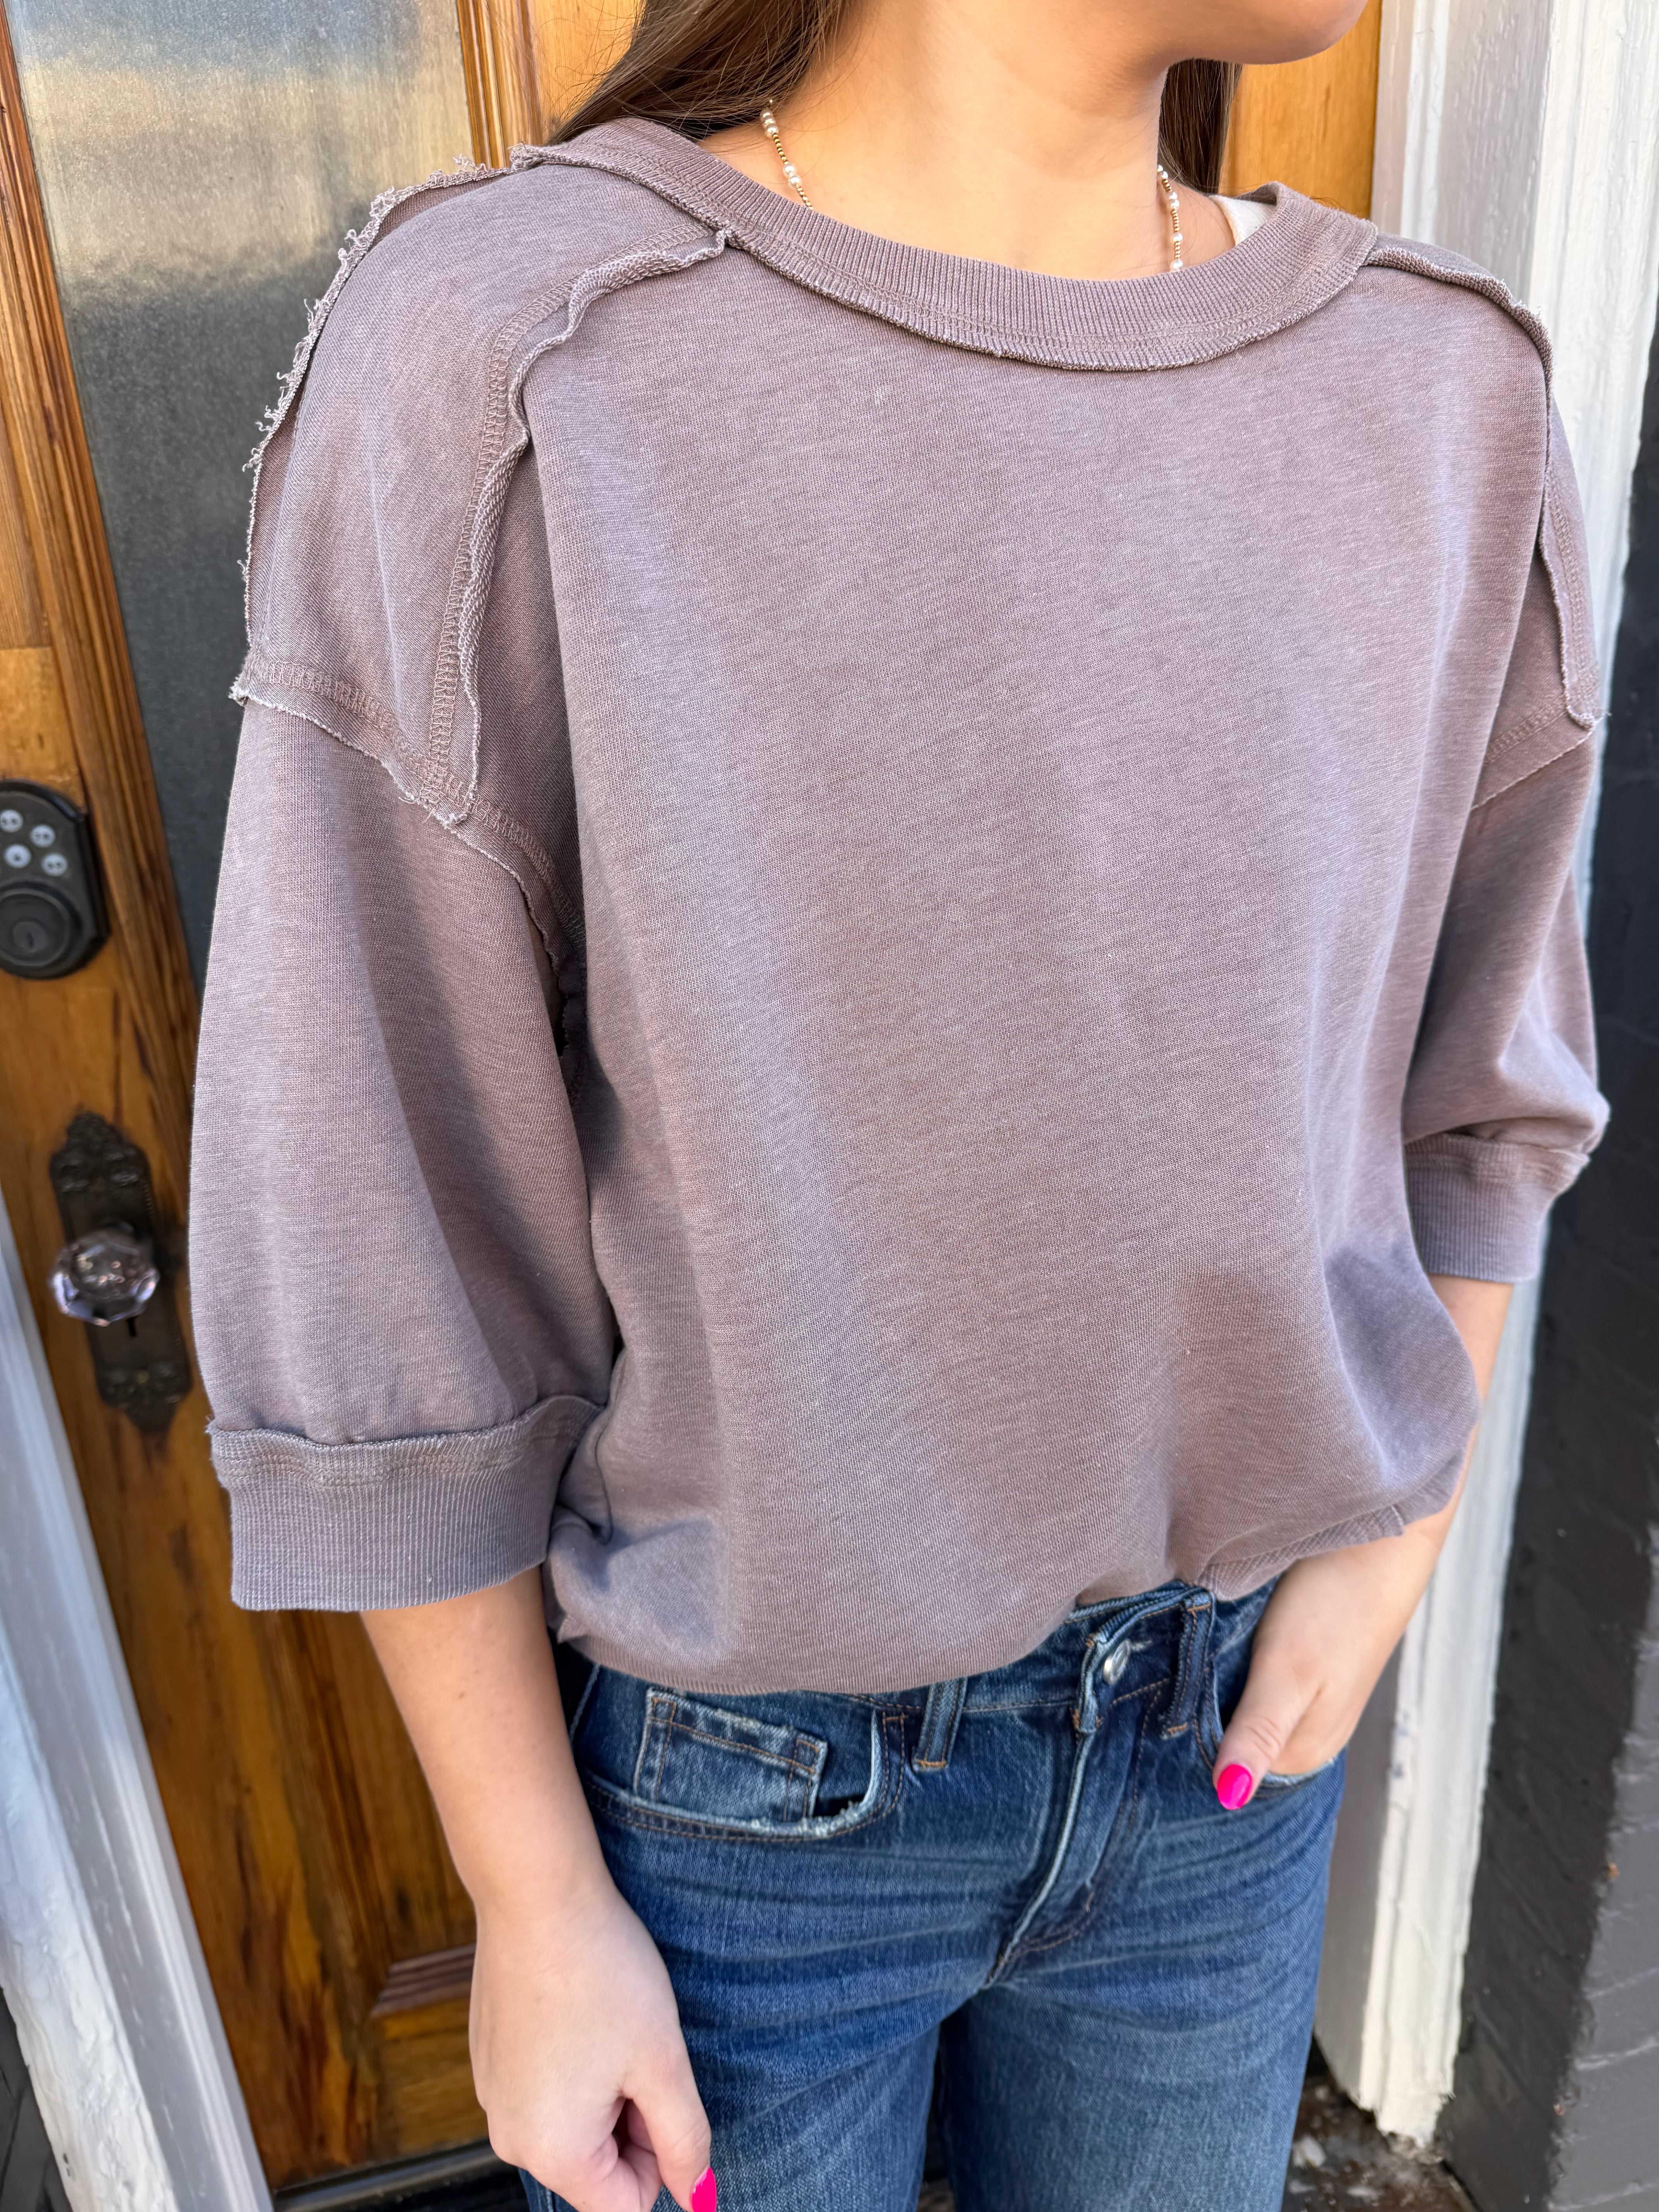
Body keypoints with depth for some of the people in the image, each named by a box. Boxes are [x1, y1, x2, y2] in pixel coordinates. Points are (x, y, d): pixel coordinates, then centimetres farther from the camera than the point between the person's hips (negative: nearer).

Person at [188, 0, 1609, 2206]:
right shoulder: (497, 365, -19)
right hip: (738, 1773, -3)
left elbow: (1473, 1083, 7)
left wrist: (1400, 1532, -3)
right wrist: (535, 1906, -7)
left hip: (1231, 1727, 4)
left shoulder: (1445, 394, -6)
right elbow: (376, 1252, -15)